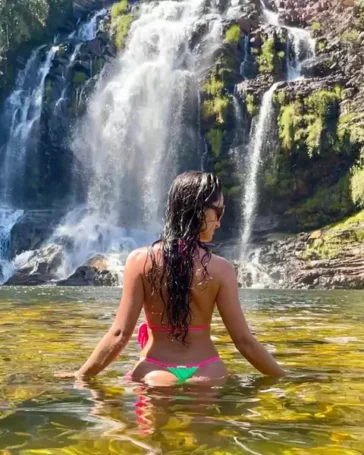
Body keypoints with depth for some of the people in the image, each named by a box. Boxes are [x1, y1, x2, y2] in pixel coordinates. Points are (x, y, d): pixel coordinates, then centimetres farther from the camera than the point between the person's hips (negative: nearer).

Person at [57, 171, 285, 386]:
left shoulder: (141, 260, -9)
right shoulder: (221, 269, -10)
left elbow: (120, 334, -9)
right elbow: (244, 341, -7)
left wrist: (81, 375, 4)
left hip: (155, 375, 1)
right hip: (207, 376, 0)